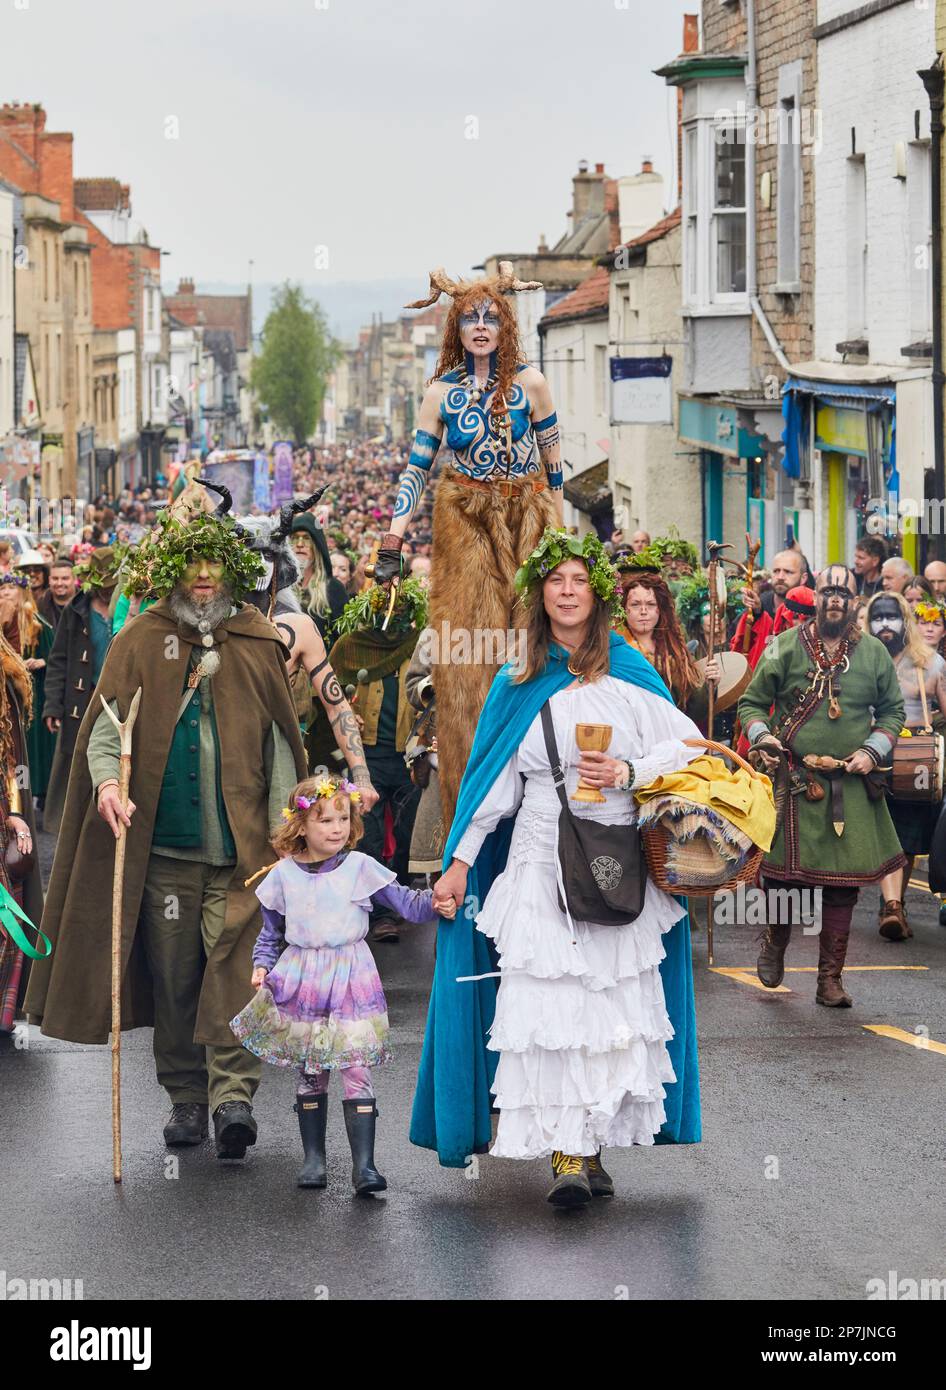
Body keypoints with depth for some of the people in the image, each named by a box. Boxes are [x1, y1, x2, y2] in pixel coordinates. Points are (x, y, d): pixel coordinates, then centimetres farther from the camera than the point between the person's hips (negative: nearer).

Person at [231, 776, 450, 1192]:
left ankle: (364, 1165, -8)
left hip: (351, 979, -2)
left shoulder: (360, 867, -1)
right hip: (301, 981, 2)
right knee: (310, 1074, 9)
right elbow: (271, 932, 15)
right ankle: (313, 1158, 20)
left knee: (356, 1071, -8)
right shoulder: (284, 874, 4)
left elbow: (406, 903, 1)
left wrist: (437, 899, -17)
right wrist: (262, 966, 1)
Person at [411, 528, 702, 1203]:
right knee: (548, 1004, -9)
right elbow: (494, 782, 12)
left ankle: (593, 1146, 6)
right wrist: (459, 862, 8)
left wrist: (628, 773, -13)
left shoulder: (629, 671, 4)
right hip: (541, 863, 1)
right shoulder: (518, 684, 10)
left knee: (614, 998, -2)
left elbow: (687, 748, 2)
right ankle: (566, 1152, -10)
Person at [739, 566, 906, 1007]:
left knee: (842, 885, 2)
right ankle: (774, 943, 32)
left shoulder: (873, 653, 6)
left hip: (851, 787, 2)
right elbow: (751, 703, 6)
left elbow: (892, 711, 13)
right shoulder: (785, 647, 1)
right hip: (792, 783, -2)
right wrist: (761, 737, -13)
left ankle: (831, 978, 12)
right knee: (782, 871, 1)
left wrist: (873, 750, -3)